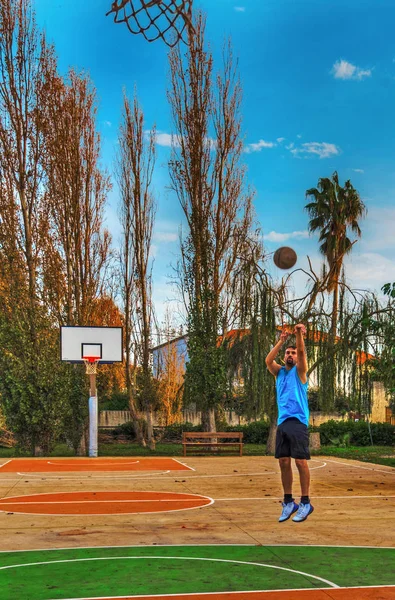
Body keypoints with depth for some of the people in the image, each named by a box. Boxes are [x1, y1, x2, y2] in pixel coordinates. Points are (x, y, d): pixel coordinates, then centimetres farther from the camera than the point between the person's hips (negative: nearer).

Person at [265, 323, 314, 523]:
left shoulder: (299, 371, 7)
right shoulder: (279, 372, 17)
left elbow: (302, 352, -11)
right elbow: (268, 360, -2)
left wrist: (299, 334, -26)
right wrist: (281, 340, -8)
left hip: (297, 422, -4)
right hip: (282, 422, 4)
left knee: (300, 461, -6)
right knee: (284, 462, 4)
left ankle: (305, 503, 0)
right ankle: (288, 502, 13)